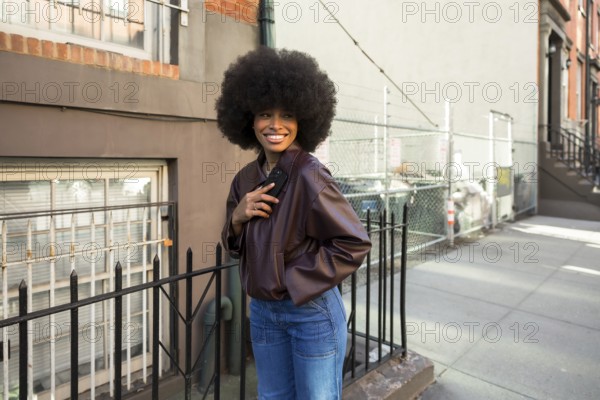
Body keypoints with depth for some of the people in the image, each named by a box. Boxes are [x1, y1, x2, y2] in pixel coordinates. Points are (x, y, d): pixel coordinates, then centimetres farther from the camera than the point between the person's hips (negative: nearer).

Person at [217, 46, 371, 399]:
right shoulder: (246, 178, 1)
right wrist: (237, 218, -11)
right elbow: (236, 247, 10)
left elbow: (355, 243, -19)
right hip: (262, 311, 6)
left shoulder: (309, 175, -19)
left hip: (312, 312, -6)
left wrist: (297, 281, -17)